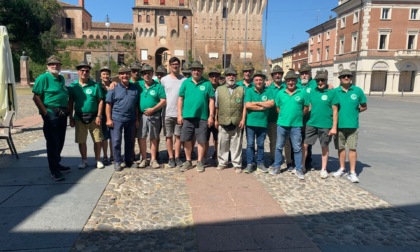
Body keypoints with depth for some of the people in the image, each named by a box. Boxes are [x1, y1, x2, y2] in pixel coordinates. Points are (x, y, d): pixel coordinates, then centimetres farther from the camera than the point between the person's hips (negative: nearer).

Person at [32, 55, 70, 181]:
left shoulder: (61, 79, 15)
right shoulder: (43, 78, -8)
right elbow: (36, 97, -13)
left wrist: (66, 111, 14)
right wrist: (45, 113, -17)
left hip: (62, 114, 8)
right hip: (51, 114, -8)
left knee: (60, 141, 16)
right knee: (52, 142, -3)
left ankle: (56, 164, 31)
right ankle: (54, 170, 4)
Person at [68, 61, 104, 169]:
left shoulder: (95, 85, -1)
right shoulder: (73, 86, 3)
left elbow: (100, 101, -1)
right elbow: (70, 103, 7)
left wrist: (99, 116, -7)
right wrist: (71, 118, 4)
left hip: (93, 117, -1)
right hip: (79, 118, 1)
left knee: (97, 140, 3)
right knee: (81, 141, 9)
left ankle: (98, 160, 19)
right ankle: (84, 160, 25)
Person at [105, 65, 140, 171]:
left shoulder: (136, 88, 6)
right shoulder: (114, 89, -1)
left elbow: (137, 105, 9)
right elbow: (108, 105, -2)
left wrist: (137, 119, 8)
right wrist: (109, 119, -8)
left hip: (131, 119, 3)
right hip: (117, 119, -3)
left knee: (130, 141, 11)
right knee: (116, 141, -1)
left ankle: (129, 161, 24)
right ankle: (117, 162, 11)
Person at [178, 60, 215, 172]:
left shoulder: (207, 83, 1)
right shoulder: (186, 82, 5)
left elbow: (211, 100, 1)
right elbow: (180, 99, 5)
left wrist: (211, 116, -4)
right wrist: (179, 114, -1)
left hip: (202, 117, -1)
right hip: (187, 116, 2)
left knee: (201, 141, 5)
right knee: (186, 140, 8)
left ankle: (199, 162, 19)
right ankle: (188, 161, 24)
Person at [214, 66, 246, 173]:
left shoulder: (241, 89, 8)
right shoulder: (219, 89, 9)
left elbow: (244, 106, 6)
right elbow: (216, 106, 9)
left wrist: (243, 119, -2)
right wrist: (215, 119, 6)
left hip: (237, 123, -1)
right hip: (223, 122, 1)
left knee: (236, 144, 4)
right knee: (222, 144, 8)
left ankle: (237, 164, 14)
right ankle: (222, 162, 22)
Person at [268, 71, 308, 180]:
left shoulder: (302, 93, -1)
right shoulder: (280, 93, 4)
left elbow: (306, 108, 5)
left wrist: (298, 116, 3)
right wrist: (284, 116, 6)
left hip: (296, 125, -2)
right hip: (282, 124, 2)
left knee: (297, 148, 5)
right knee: (279, 147, 11)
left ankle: (299, 169, 15)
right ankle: (276, 166, 23)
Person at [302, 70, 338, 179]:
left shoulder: (332, 92, -5)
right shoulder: (312, 92, 6)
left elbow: (335, 111, -5)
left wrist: (334, 127, -8)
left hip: (325, 125, -3)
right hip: (311, 124, 3)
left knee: (324, 147, 10)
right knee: (305, 145, 5)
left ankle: (323, 169, 24)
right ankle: (301, 166, 20)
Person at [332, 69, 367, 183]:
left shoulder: (358, 90, 1)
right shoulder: (335, 91, 0)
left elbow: (364, 107, 10)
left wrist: (354, 112, 0)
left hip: (352, 125, -1)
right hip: (339, 125, 1)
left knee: (352, 148, -1)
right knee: (341, 147, 12)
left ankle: (352, 172, 7)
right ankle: (342, 168, 28)